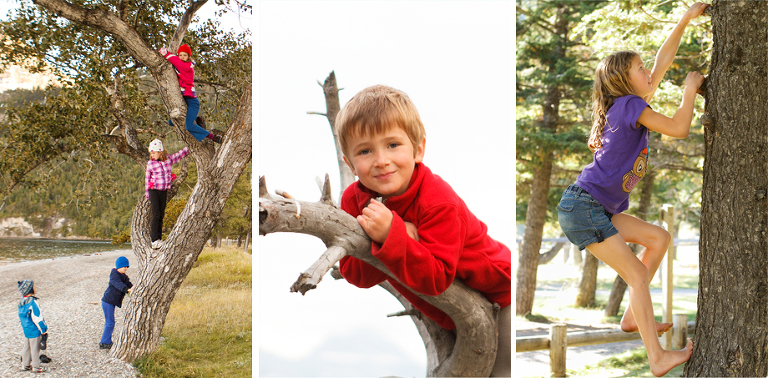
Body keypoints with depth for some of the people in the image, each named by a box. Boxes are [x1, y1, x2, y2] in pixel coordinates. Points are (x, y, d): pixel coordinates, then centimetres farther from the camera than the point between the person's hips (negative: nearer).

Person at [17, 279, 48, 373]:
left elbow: (21, 316, 13)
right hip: (34, 331, -8)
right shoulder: (32, 303, -25)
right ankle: (36, 367, 17)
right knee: (35, 348, 6)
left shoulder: (22, 302, 2)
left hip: (26, 330, 8)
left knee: (27, 347, 20)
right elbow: (37, 318, -22)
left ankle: (25, 364, 31)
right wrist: (43, 329, -13)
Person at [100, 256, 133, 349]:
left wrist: (133, 288, -23)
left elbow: (129, 284, -1)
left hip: (112, 302, 10)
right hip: (108, 301, -10)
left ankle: (107, 342, 28)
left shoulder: (124, 276, 12)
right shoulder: (114, 275, -17)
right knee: (110, 322, -8)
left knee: (109, 322, 17)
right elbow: (118, 284, -35)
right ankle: (104, 343, -2)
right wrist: (127, 289, -51)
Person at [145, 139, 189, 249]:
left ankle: (159, 239, 12)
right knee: (156, 215, -11)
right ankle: (154, 240, -11)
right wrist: (147, 194, 5)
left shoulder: (169, 160, 2)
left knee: (161, 215, 6)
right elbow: (147, 178, 5)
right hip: (154, 190, -3)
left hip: (164, 191, 3)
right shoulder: (150, 163, -3)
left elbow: (181, 154, 13)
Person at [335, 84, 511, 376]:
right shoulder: (353, 200, -16)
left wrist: (390, 235, -50)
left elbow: (435, 278, -39)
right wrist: (400, 241, -37)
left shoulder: (438, 202, -34)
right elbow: (353, 273, -21)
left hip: (495, 297, -6)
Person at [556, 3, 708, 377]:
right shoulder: (630, 105, -11)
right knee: (637, 276, -6)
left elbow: (661, 63, 20)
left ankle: (633, 317, 15)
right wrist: (690, 89, 1)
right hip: (582, 206, -9)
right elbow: (679, 129, -13)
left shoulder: (630, 104, 14)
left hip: (600, 209, 9)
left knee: (659, 237, 14)